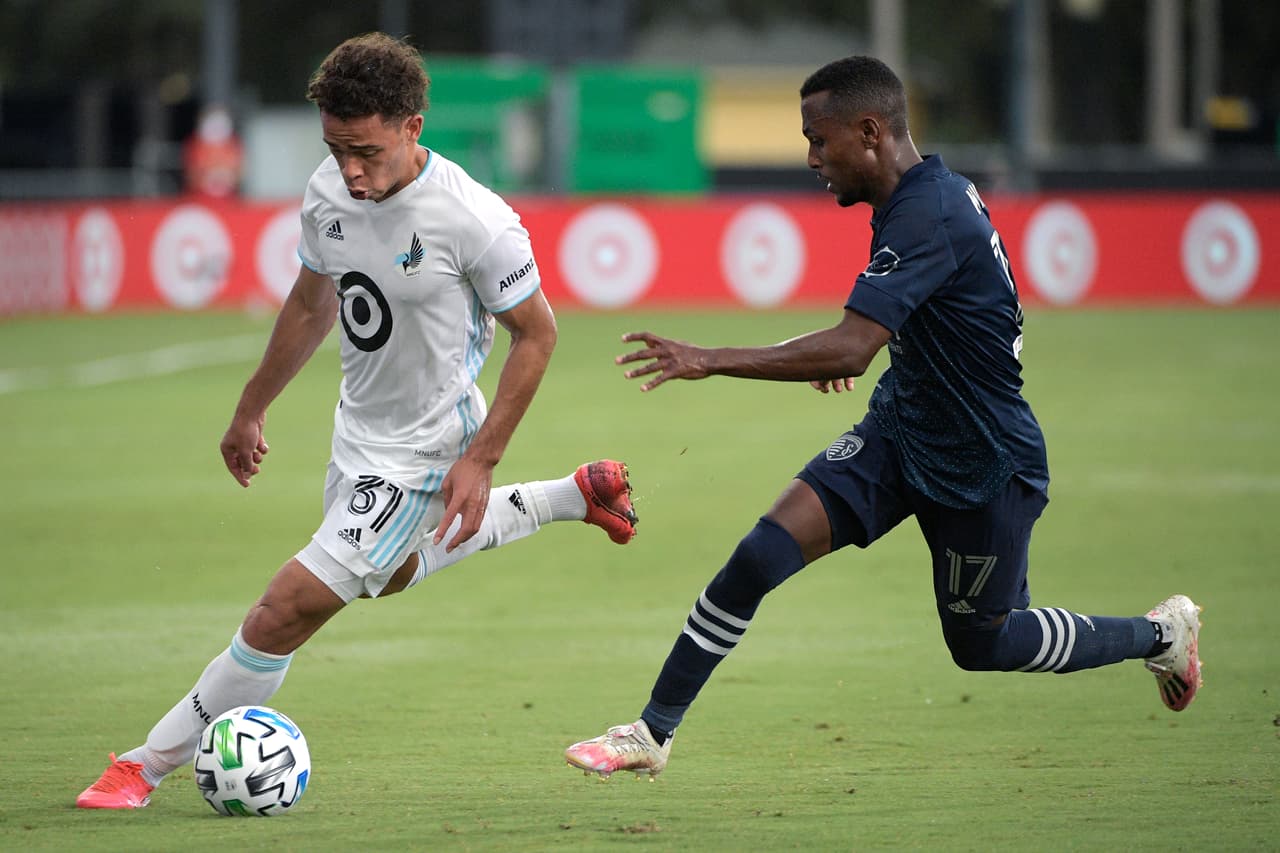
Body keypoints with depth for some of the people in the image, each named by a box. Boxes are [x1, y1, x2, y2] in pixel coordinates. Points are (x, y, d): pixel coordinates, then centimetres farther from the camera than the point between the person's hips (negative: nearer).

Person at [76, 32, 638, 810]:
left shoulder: (476, 221, -28)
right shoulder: (329, 193, -9)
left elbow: (536, 334, -15)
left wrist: (480, 460, -18)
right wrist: (251, 410, 17)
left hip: (424, 451, -8)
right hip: (360, 426, 8)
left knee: (288, 609, -13)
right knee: (389, 574, 34)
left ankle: (149, 765, -1)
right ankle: (575, 497, 47)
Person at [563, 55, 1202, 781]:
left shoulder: (930, 216, -28)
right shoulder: (937, 192, 1)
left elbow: (850, 350, -37)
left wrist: (710, 360, -37)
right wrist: (849, 352, 24)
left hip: (985, 469, -8)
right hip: (899, 433, 8)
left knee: (983, 645, 12)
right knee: (762, 552, -10)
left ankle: (1163, 633, 36)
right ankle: (653, 734, -6)